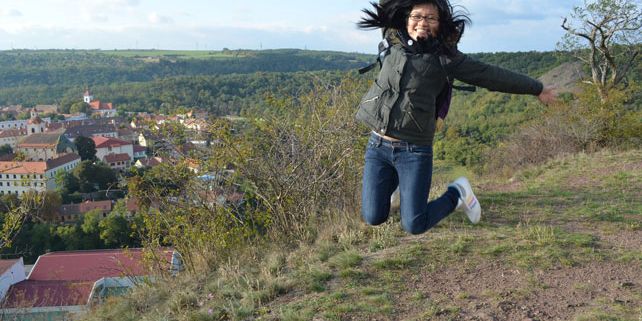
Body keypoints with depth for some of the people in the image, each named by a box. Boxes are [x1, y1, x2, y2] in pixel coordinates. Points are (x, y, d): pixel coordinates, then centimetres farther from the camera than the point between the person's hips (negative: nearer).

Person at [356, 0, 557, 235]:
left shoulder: (444, 57, -2)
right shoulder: (395, 41, 7)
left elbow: (492, 75, 4)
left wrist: (537, 89, 10)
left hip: (415, 150, -3)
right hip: (377, 145, 3)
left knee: (414, 226, -2)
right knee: (374, 218, 4)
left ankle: (457, 193, 25)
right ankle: (394, 180, 33)